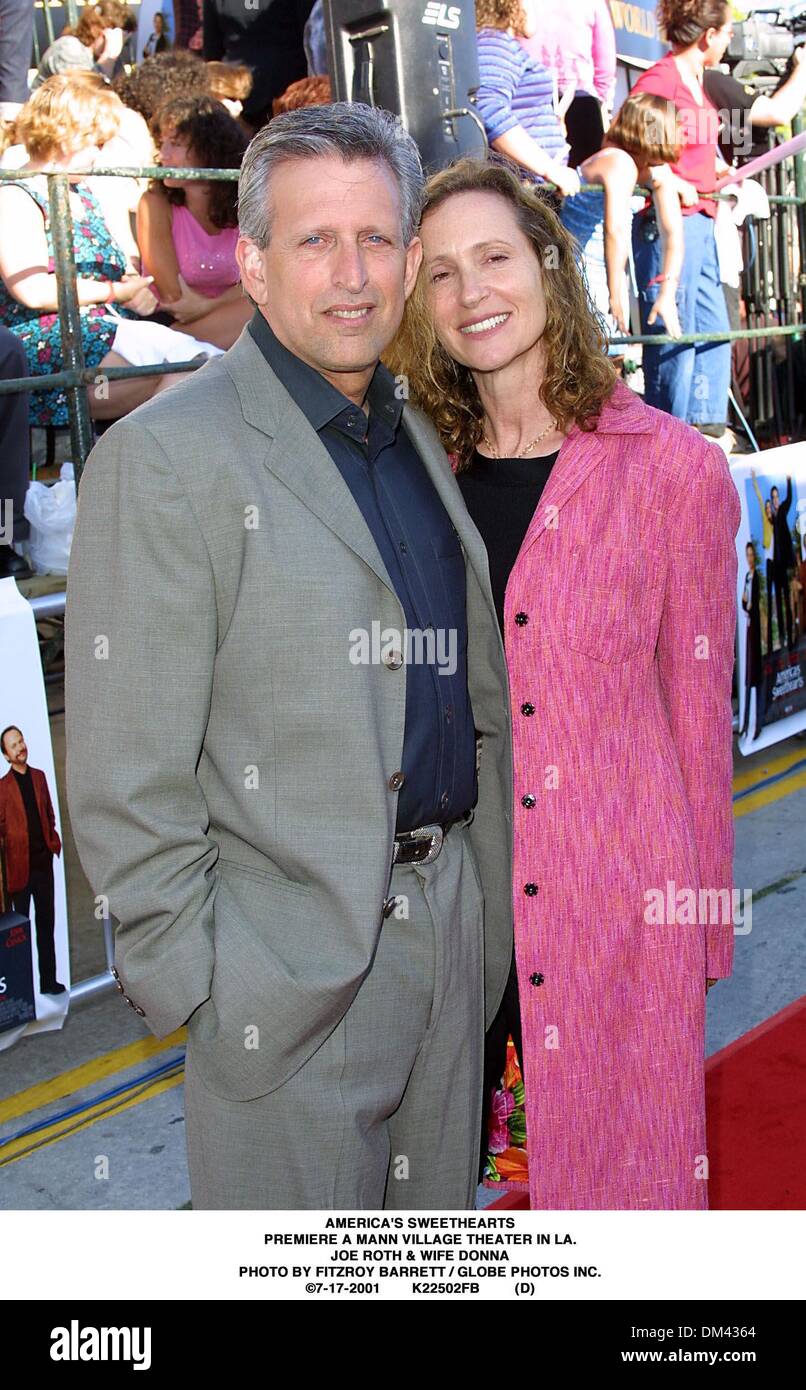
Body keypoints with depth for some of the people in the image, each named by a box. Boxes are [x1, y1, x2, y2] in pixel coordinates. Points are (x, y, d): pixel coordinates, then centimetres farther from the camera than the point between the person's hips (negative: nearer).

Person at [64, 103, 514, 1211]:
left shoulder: (420, 439, 10)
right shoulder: (166, 459, -14)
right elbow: (126, 782, -15)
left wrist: (486, 895, 13)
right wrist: (193, 986, -13)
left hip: (450, 933, 7)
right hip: (293, 970, -7)